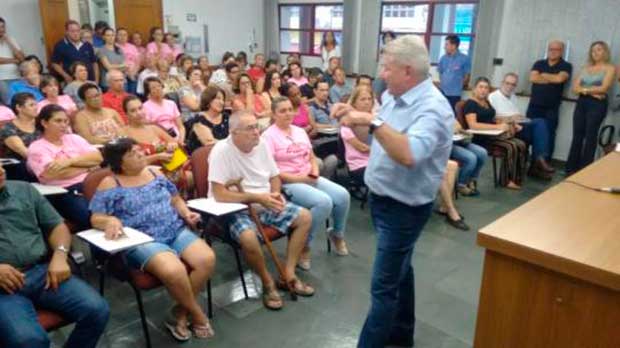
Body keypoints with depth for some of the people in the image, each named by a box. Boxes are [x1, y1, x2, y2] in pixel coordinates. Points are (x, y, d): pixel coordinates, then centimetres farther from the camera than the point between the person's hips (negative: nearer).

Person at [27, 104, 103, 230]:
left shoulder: (74, 138, 18)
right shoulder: (36, 148, 5)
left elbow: (97, 157, 4)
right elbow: (56, 173, -11)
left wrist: (70, 161, -9)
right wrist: (87, 165, 0)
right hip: (64, 193, -4)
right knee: (92, 216, -33)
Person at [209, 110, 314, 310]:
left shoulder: (262, 145, 0)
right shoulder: (222, 151, -20)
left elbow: (275, 176, 13)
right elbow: (219, 194, -26)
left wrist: (275, 194, -10)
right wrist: (257, 197, -26)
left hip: (264, 205, 7)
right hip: (234, 210, -7)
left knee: (305, 217, -3)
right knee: (249, 238, -36)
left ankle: (288, 274, 4)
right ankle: (268, 282, -6)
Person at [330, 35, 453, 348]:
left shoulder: (432, 108, -24)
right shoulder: (392, 97, 3)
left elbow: (410, 154, -41)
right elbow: (371, 136, 15)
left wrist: (373, 121, -37)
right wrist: (354, 117, -2)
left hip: (405, 207, -9)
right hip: (384, 198, 9)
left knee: (384, 285, -1)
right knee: (399, 269, 24)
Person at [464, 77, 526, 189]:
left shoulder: (487, 102, 19)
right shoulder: (470, 103, -7)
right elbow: (472, 125, -22)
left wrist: (510, 125, 2)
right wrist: (497, 126, -25)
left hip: (494, 134, 8)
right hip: (481, 138, -8)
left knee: (521, 145, -13)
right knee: (511, 146, -25)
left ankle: (518, 178, -12)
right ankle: (508, 180, -12)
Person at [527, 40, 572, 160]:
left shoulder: (566, 66, 3)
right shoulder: (539, 63, 12)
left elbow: (559, 78, -16)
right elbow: (532, 78, -5)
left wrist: (543, 75, 0)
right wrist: (552, 79, -7)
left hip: (551, 108, -2)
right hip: (534, 106, 2)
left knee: (548, 137, -2)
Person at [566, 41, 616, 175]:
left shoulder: (610, 68, 2)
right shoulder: (586, 68, 16)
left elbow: (604, 88, -10)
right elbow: (575, 87, 6)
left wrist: (584, 89, -2)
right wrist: (590, 91, -9)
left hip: (597, 104, -4)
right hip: (581, 103, 4)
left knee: (590, 136, -4)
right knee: (577, 135, 3)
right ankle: (571, 168, 8)